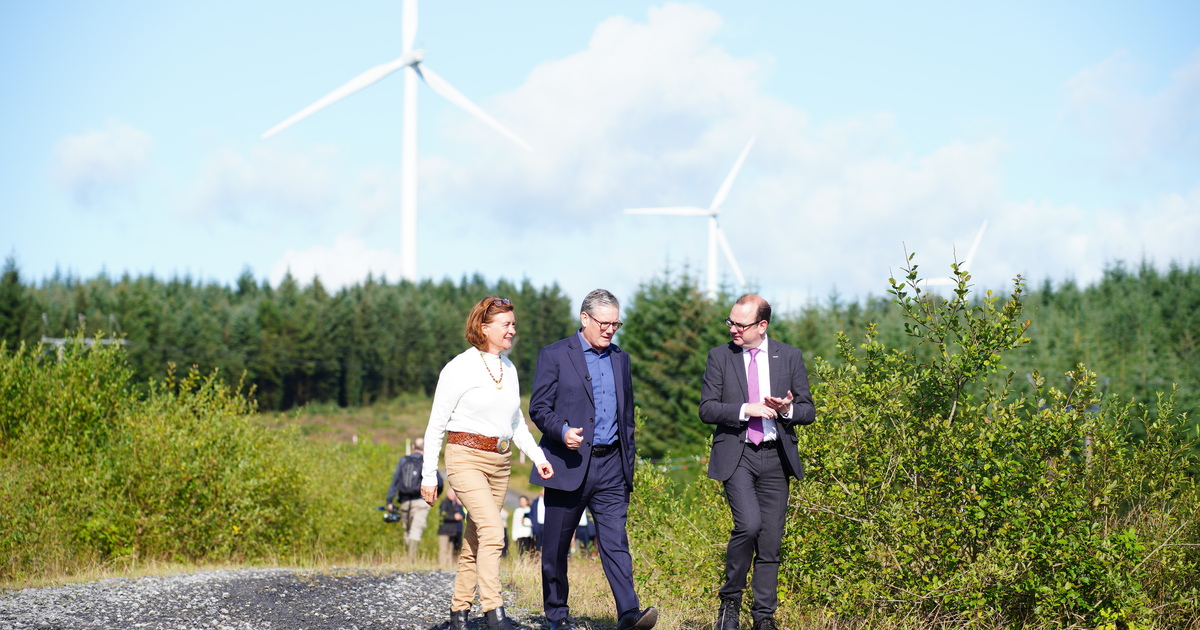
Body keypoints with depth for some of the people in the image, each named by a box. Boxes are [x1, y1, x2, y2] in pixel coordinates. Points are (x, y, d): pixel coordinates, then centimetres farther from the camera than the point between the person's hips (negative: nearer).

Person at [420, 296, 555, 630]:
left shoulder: (509, 370, 11)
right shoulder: (460, 368, -8)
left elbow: (516, 423, 21)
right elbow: (436, 424, -4)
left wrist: (538, 457, 7)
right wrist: (429, 475, -5)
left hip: (500, 462, 6)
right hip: (466, 457, -6)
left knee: (475, 540, 9)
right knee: (493, 530, -21)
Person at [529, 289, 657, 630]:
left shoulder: (620, 359, 14)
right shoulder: (554, 355, -1)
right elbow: (538, 408, -5)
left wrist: (628, 467, 16)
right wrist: (562, 431, -24)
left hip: (610, 465, 3)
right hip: (568, 465, -3)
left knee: (616, 541, -8)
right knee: (556, 547, 6)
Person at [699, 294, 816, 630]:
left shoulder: (790, 357, 7)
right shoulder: (720, 356, 5)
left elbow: (808, 411, 9)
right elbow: (707, 409, 0)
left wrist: (787, 410, -13)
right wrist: (746, 410, -14)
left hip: (776, 457, 2)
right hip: (736, 455, -2)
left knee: (771, 542, 3)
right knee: (749, 524, -22)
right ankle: (730, 599, -3)